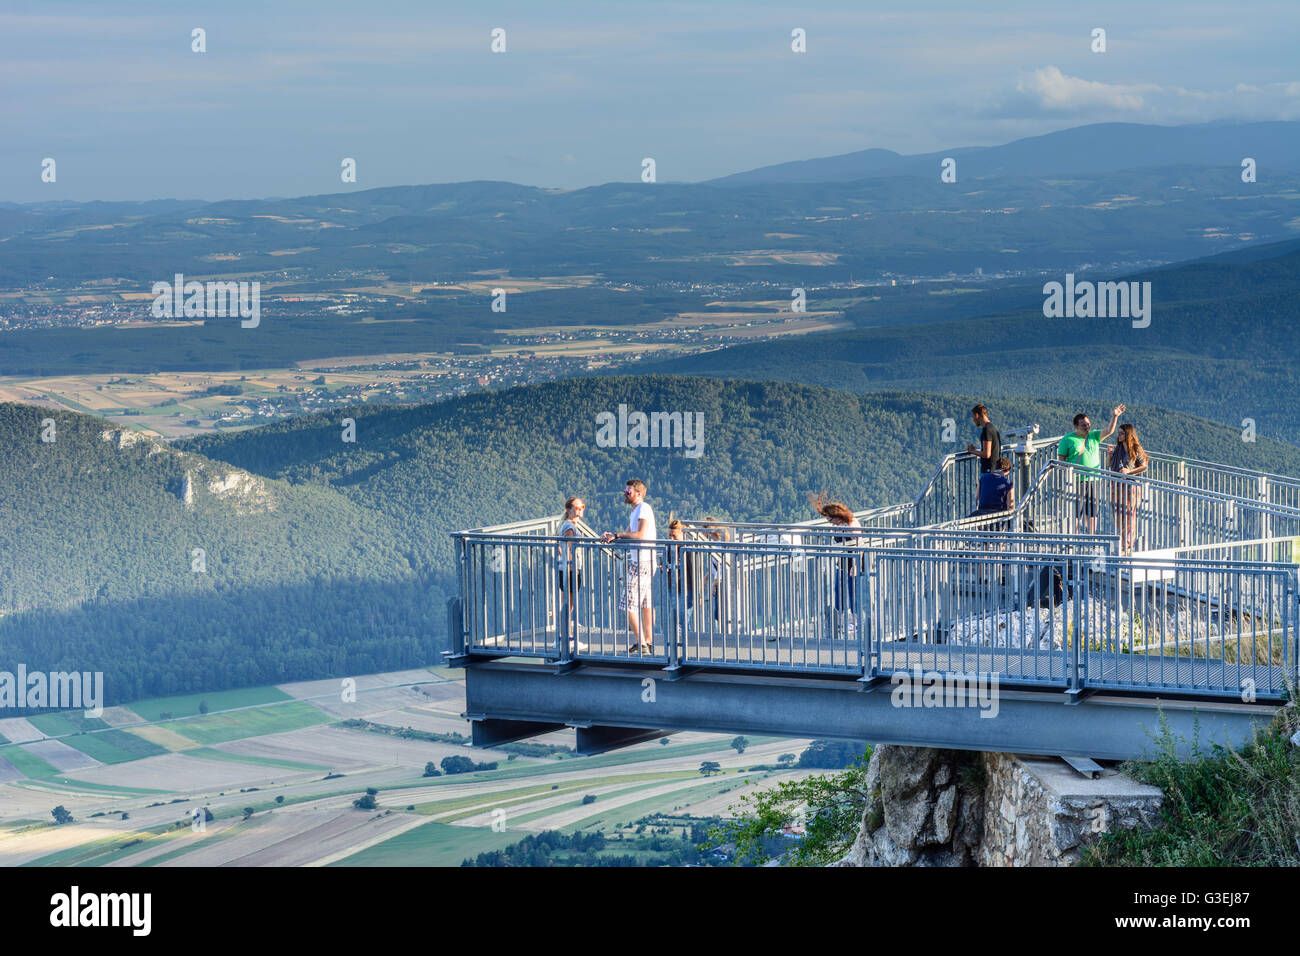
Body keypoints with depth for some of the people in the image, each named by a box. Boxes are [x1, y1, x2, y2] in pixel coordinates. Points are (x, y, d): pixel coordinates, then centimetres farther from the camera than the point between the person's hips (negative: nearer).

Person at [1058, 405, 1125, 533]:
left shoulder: (1094, 436, 10)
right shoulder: (1067, 440, -1)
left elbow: (1109, 431, -3)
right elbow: (1061, 461, -1)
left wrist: (1114, 417, -19)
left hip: (1093, 480, 4)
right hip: (1077, 481, -4)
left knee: (1093, 513, 9)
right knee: (1075, 513, -5)